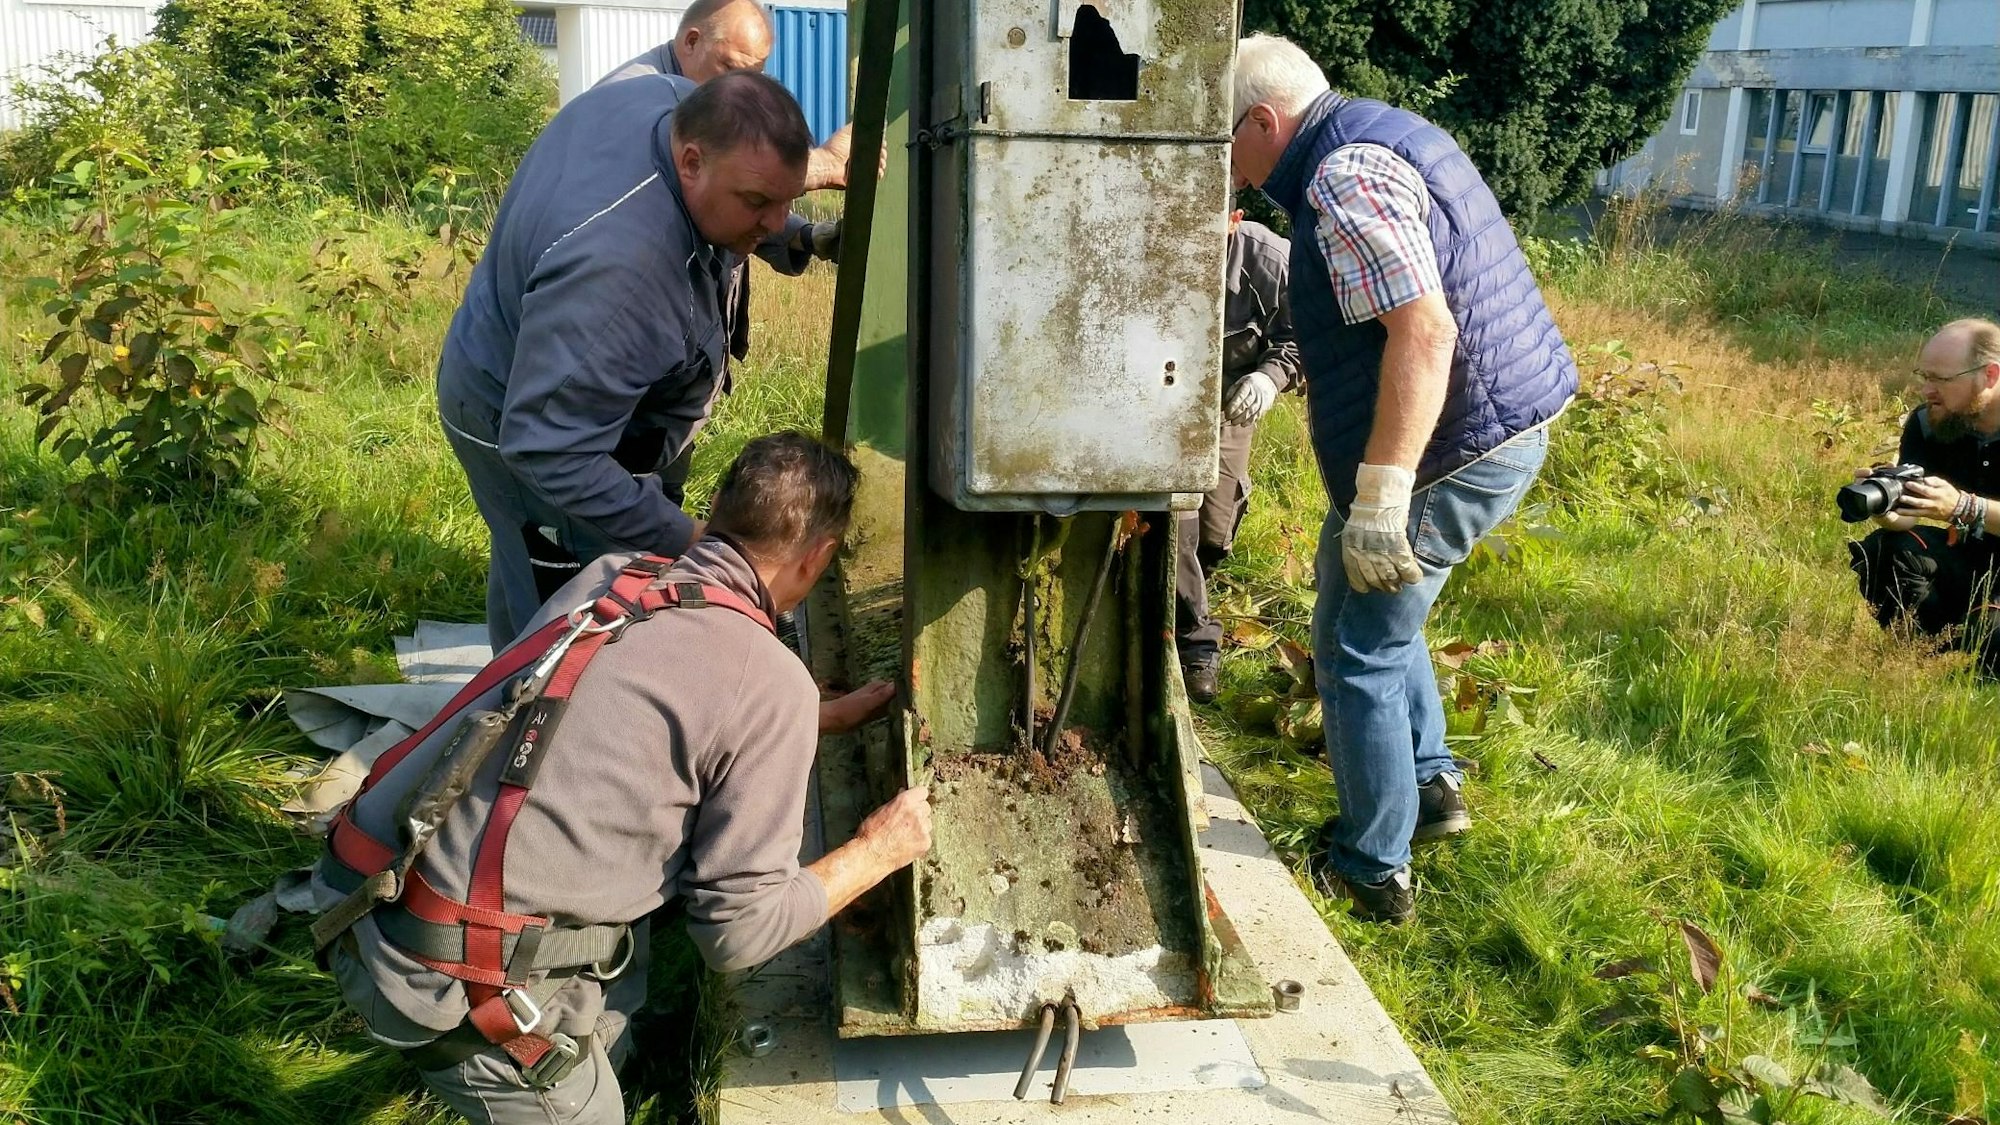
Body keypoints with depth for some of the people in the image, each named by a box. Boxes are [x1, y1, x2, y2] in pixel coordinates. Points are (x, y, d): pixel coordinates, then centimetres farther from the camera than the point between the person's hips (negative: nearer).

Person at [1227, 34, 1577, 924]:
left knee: (1358, 652, 0)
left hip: (1457, 448, -11)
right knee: (1379, 620, 26)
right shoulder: (1380, 136, 14)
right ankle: (1431, 784, 35)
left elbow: (1424, 331, -30)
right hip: (1506, 425, 11)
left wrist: (1380, 499, -30)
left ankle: (1373, 873, 12)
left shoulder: (1344, 177, -19)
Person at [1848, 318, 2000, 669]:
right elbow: (1908, 515, -16)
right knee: (1880, 553, -23)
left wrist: (1963, 508, -46)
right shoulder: (1926, 423, -8)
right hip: (1971, 558, 4)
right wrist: (1885, 509, -40)